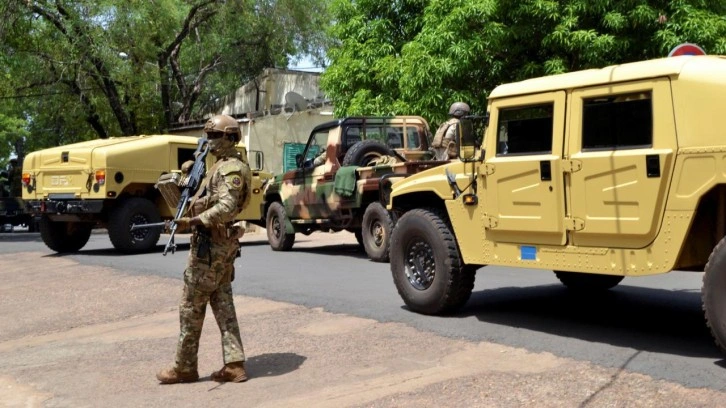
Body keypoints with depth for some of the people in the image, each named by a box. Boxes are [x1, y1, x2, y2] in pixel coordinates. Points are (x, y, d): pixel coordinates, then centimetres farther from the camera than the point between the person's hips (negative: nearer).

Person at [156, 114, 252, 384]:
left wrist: (193, 221, -36)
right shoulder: (222, 166, 18)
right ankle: (234, 365, 10)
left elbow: (226, 208, -28)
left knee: (191, 306, -1)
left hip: (210, 244, -10)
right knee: (223, 304, 9)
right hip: (223, 243, 10)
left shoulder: (231, 169, -15)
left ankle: (185, 367, 9)